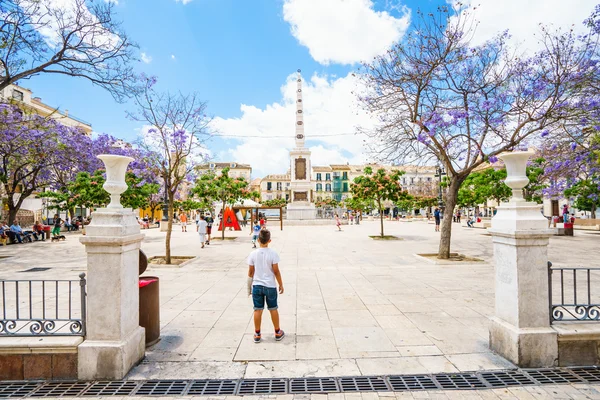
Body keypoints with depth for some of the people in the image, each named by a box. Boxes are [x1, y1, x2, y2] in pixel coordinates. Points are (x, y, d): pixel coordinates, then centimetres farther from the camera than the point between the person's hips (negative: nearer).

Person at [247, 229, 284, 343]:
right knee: (273, 309, 13)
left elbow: (250, 272, 1)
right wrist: (281, 285, 3)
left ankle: (257, 334, 20)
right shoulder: (273, 254, -12)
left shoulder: (253, 254, -6)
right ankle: (278, 333, 26)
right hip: (270, 286, -1)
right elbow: (276, 271, -8)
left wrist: (249, 286, 13)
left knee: (258, 310, 10)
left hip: (257, 285, 1)